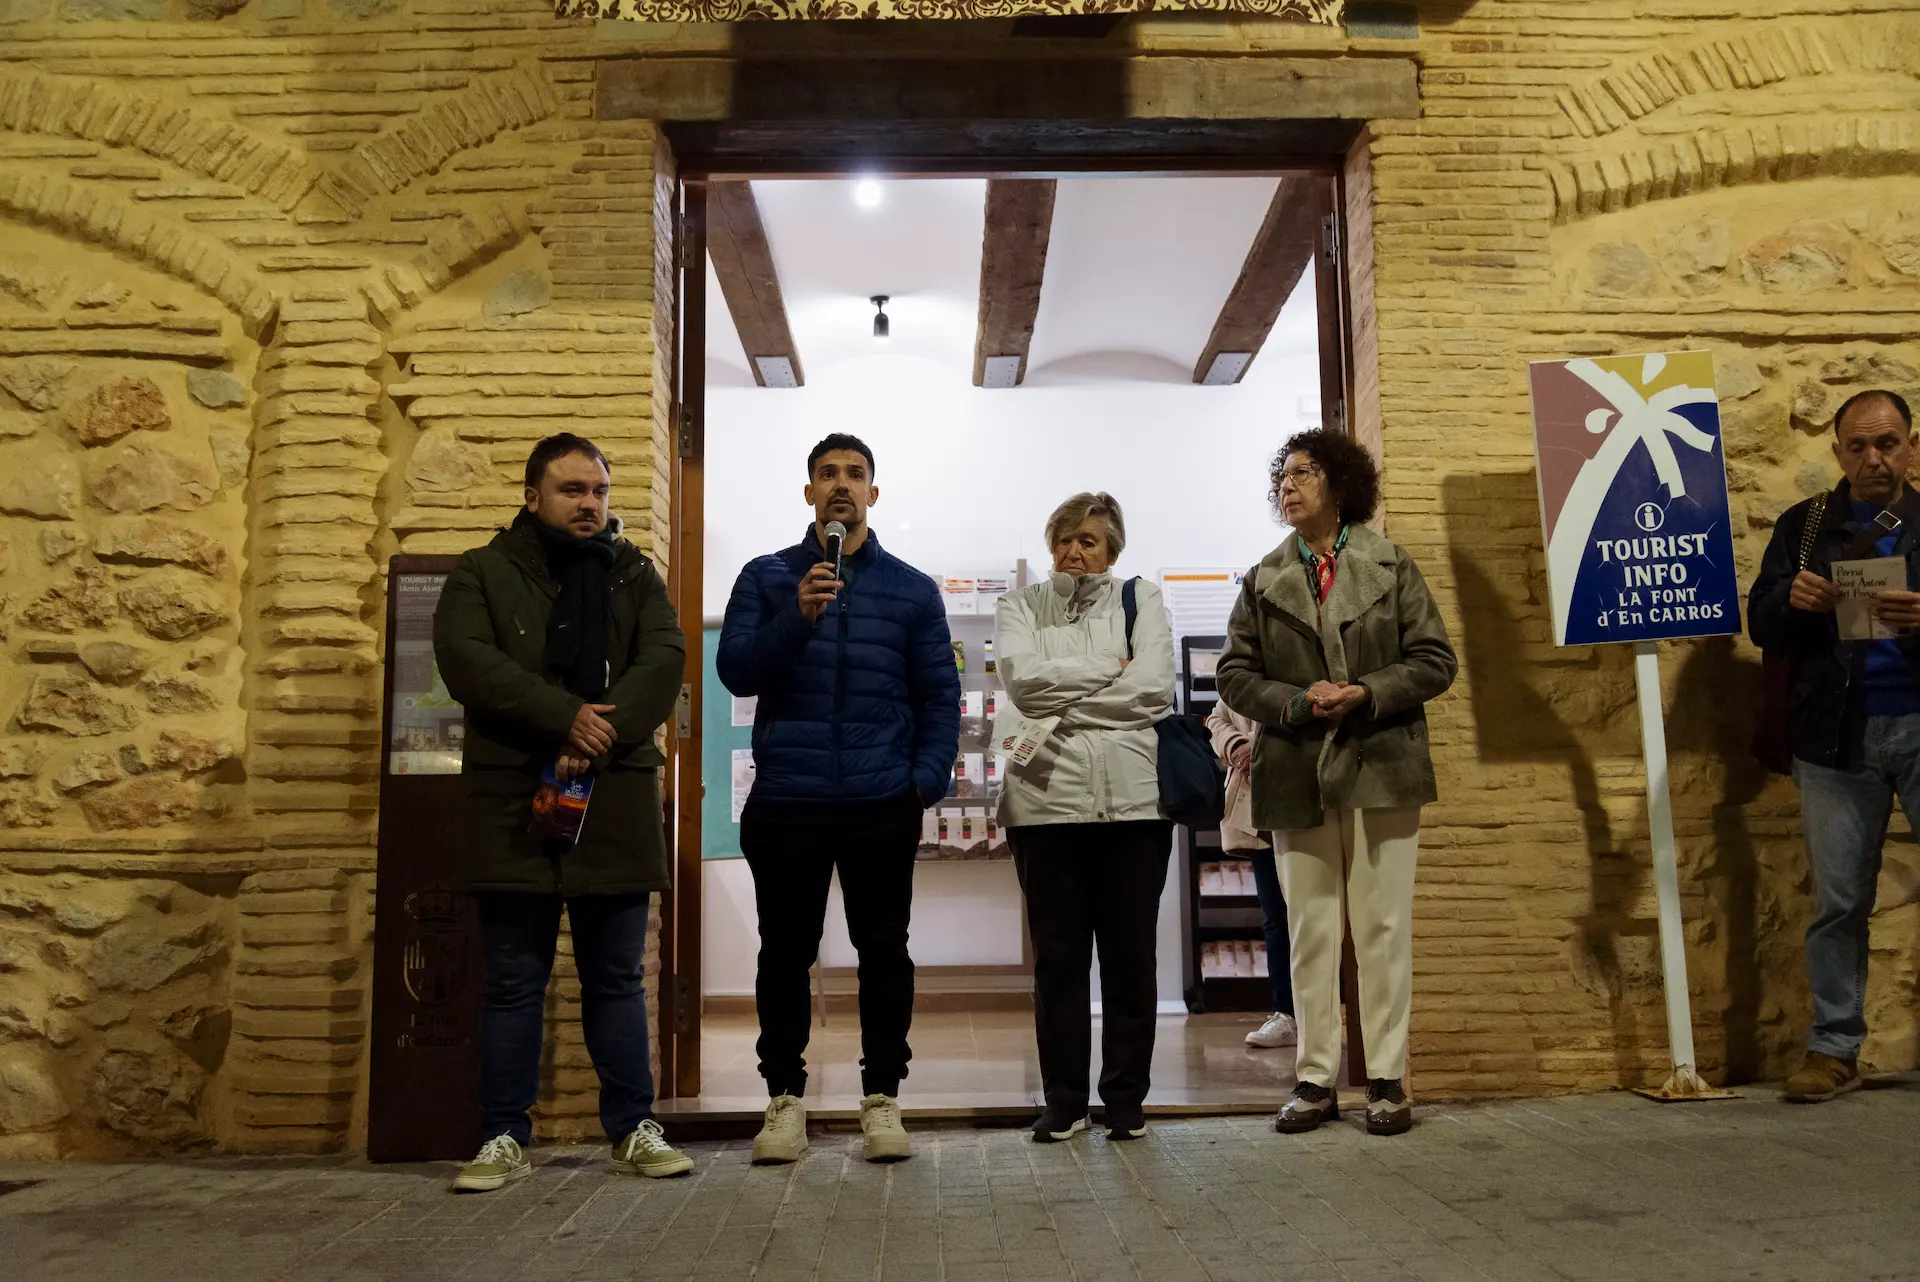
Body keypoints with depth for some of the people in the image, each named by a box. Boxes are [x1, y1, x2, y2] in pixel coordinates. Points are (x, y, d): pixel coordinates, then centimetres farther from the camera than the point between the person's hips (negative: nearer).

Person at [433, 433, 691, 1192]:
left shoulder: (635, 575, 12)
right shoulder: (482, 574, 7)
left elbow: (664, 660, -3)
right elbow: (466, 659, -10)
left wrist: (599, 737, -17)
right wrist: (567, 715, -19)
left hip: (616, 799, 2)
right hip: (511, 800, -1)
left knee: (618, 977, 8)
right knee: (514, 982, 5)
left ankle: (634, 1129, 17)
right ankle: (505, 1138, 15)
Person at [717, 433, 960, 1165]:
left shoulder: (912, 589, 10)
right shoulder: (767, 578, 8)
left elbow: (939, 694, 7)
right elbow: (735, 671, -4)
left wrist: (928, 778, -5)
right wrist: (797, 617, -18)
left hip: (882, 805, 1)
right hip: (785, 803, 0)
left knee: (883, 950, 6)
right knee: (785, 952, 6)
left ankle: (882, 1099, 18)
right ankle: (786, 1100, 18)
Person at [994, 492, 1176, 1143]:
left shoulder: (1141, 600, 12)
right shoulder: (1021, 606, 12)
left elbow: (1154, 688, -4)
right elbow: (1024, 678, -7)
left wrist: (1057, 711, -7)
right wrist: (1111, 667, -6)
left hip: (1133, 797, 0)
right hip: (1047, 798, 0)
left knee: (1130, 953, 5)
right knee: (1058, 955, 4)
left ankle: (1127, 1098, 17)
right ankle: (1064, 1101, 15)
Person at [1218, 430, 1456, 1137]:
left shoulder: (1392, 567, 5)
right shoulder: (1262, 580, 10)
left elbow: (1434, 660, 2)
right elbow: (1235, 674, 6)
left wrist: (1365, 695, -13)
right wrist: (1299, 703, -11)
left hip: (1381, 768, -1)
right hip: (1296, 777, 2)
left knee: (1383, 927, 2)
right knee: (1309, 931, 6)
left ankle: (1387, 1078, 12)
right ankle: (1316, 1079, 14)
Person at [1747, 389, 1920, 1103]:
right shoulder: (1804, 526, 10)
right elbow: (1762, 627, 8)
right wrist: (1790, 598, -14)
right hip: (1836, 738, 1)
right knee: (1839, 903, 6)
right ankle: (1834, 1048, 15)